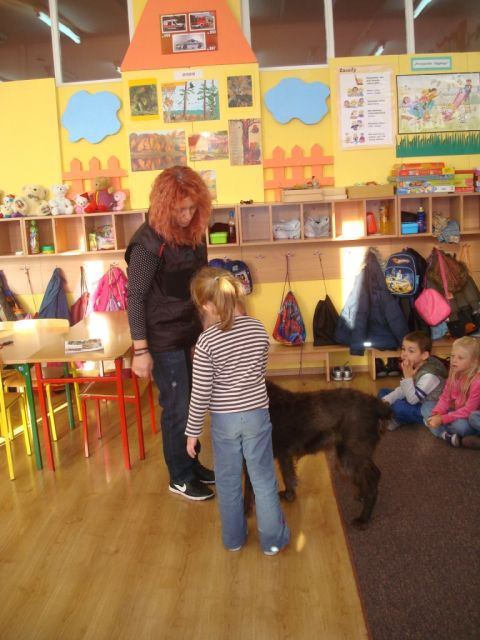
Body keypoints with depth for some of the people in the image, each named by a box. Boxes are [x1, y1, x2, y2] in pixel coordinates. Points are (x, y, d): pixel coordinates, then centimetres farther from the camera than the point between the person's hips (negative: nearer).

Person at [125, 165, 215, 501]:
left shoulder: (195, 232, 0)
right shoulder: (149, 241, -21)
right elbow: (135, 297, -18)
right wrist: (141, 350, -18)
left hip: (191, 332, 7)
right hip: (163, 339, -7)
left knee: (190, 405, 18)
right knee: (177, 408, 5)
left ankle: (192, 464, 36)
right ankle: (180, 477, 25)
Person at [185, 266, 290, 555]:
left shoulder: (207, 342, -19)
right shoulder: (259, 329, -8)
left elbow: (200, 395, -15)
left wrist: (193, 432, -3)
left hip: (223, 420, -2)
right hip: (257, 414, 2)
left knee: (228, 482, 17)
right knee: (264, 480, 14)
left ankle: (234, 538, 33)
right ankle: (273, 539, 27)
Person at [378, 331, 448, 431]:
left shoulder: (429, 375, -31)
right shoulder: (414, 366, -4)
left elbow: (412, 399, -29)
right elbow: (403, 389, 5)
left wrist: (408, 377, -34)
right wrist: (387, 400, -10)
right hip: (415, 399, 9)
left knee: (399, 406, -34)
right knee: (383, 392, 8)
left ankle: (397, 420, -1)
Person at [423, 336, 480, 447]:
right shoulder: (454, 375, -2)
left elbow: (468, 410, -26)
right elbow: (445, 398, -1)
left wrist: (442, 419, -30)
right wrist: (436, 414, -21)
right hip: (456, 413, 8)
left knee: (460, 425, -39)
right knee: (427, 406, -5)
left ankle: (441, 430, -6)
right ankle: (446, 435, -26)